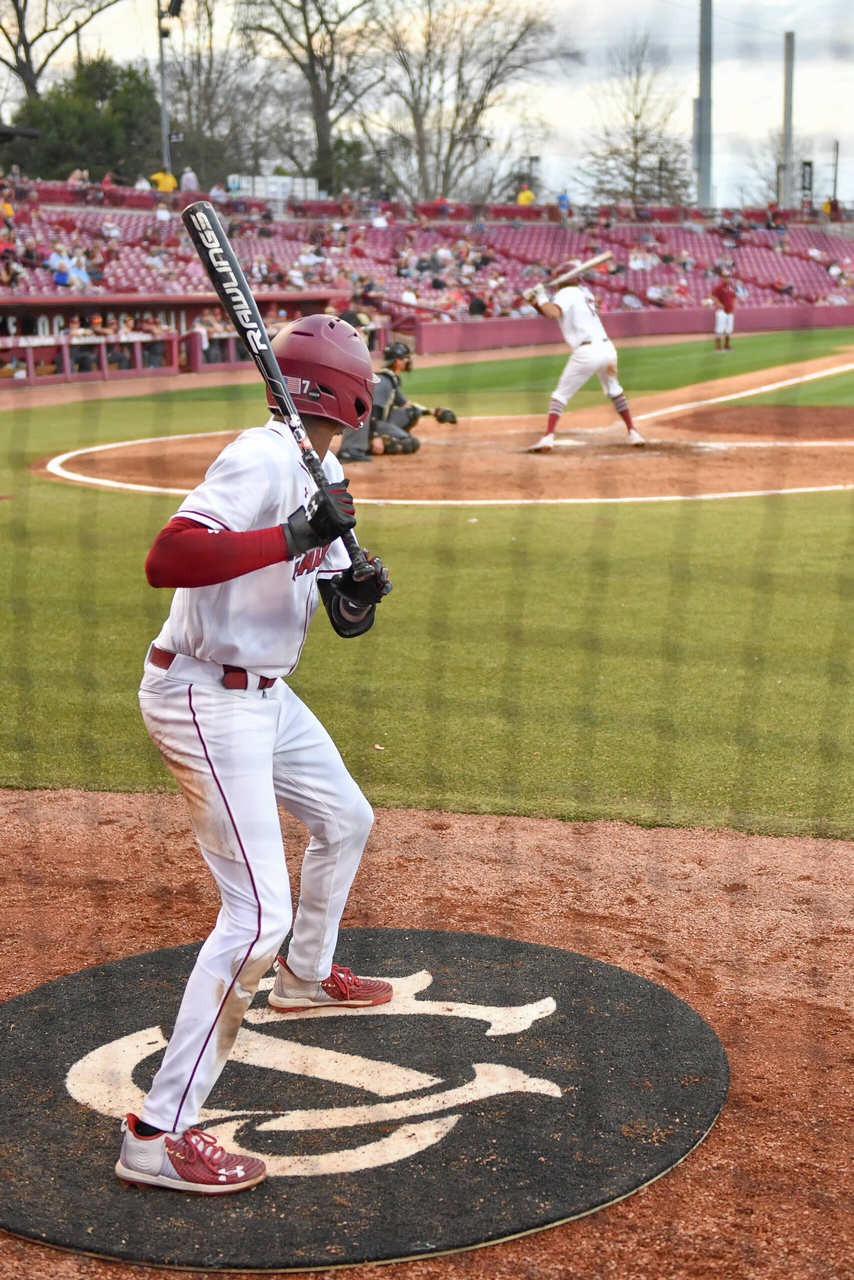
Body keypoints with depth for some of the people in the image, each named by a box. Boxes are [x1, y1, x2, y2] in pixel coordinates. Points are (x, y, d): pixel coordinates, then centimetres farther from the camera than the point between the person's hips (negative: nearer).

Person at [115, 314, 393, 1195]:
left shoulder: (324, 473, 10)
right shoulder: (263, 460, -20)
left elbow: (337, 614, 14)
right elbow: (166, 559, -34)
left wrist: (357, 590, -9)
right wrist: (296, 536, -38)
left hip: (266, 693, 10)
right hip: (207, 700, -10)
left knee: (344, 819, 28)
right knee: (257, 910, -15)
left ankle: (305, 977, 54)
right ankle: (158, 1135, -11)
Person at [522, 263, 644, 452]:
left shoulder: (566, 293, -2)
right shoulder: (584, 293, 21)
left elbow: (554, 313, -23)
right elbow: (553, 313, 23)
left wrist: (542, 299, -7)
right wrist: (534, 301, 11)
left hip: (587, 352, -7)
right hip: (607, 347, 7)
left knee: (560, 394, 2)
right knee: (614, 390, 28)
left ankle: (548, 438, -11)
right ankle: (633, 433, 27)